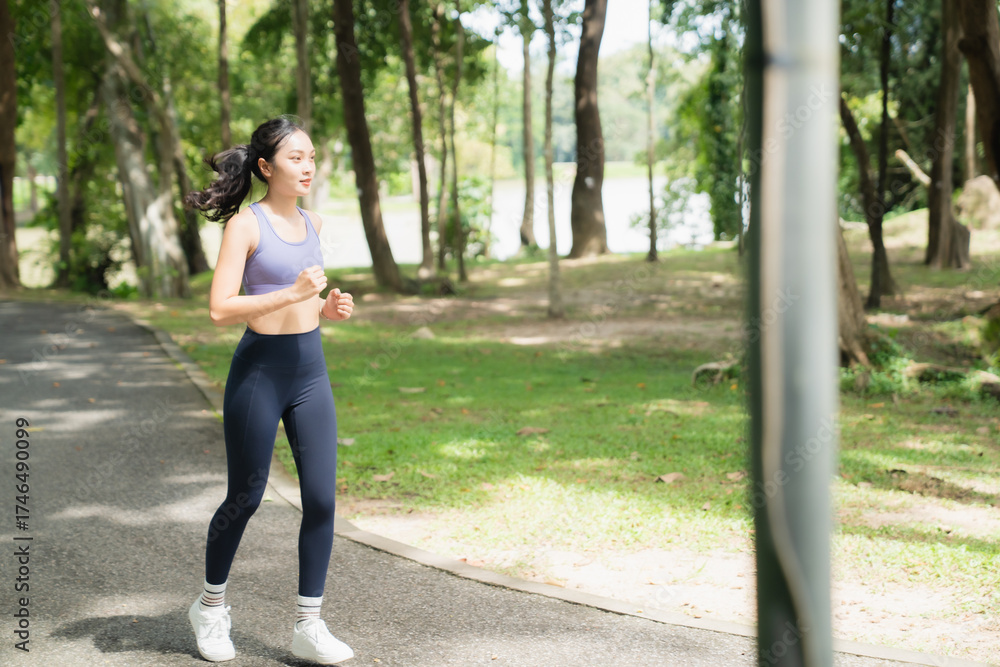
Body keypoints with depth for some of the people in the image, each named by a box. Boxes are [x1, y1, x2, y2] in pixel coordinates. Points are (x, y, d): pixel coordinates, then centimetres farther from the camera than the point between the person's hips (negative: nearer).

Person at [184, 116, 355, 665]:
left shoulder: (312, 223, 10)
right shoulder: (246, 224, -9)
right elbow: (220, 310, -17)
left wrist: (327, 307, 3)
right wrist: (294, 294, -24)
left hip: (311, 370, 6)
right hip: (259, 371, -5)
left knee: (321, 498, -1)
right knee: (245, 497, 7)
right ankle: (211, 605, 30)